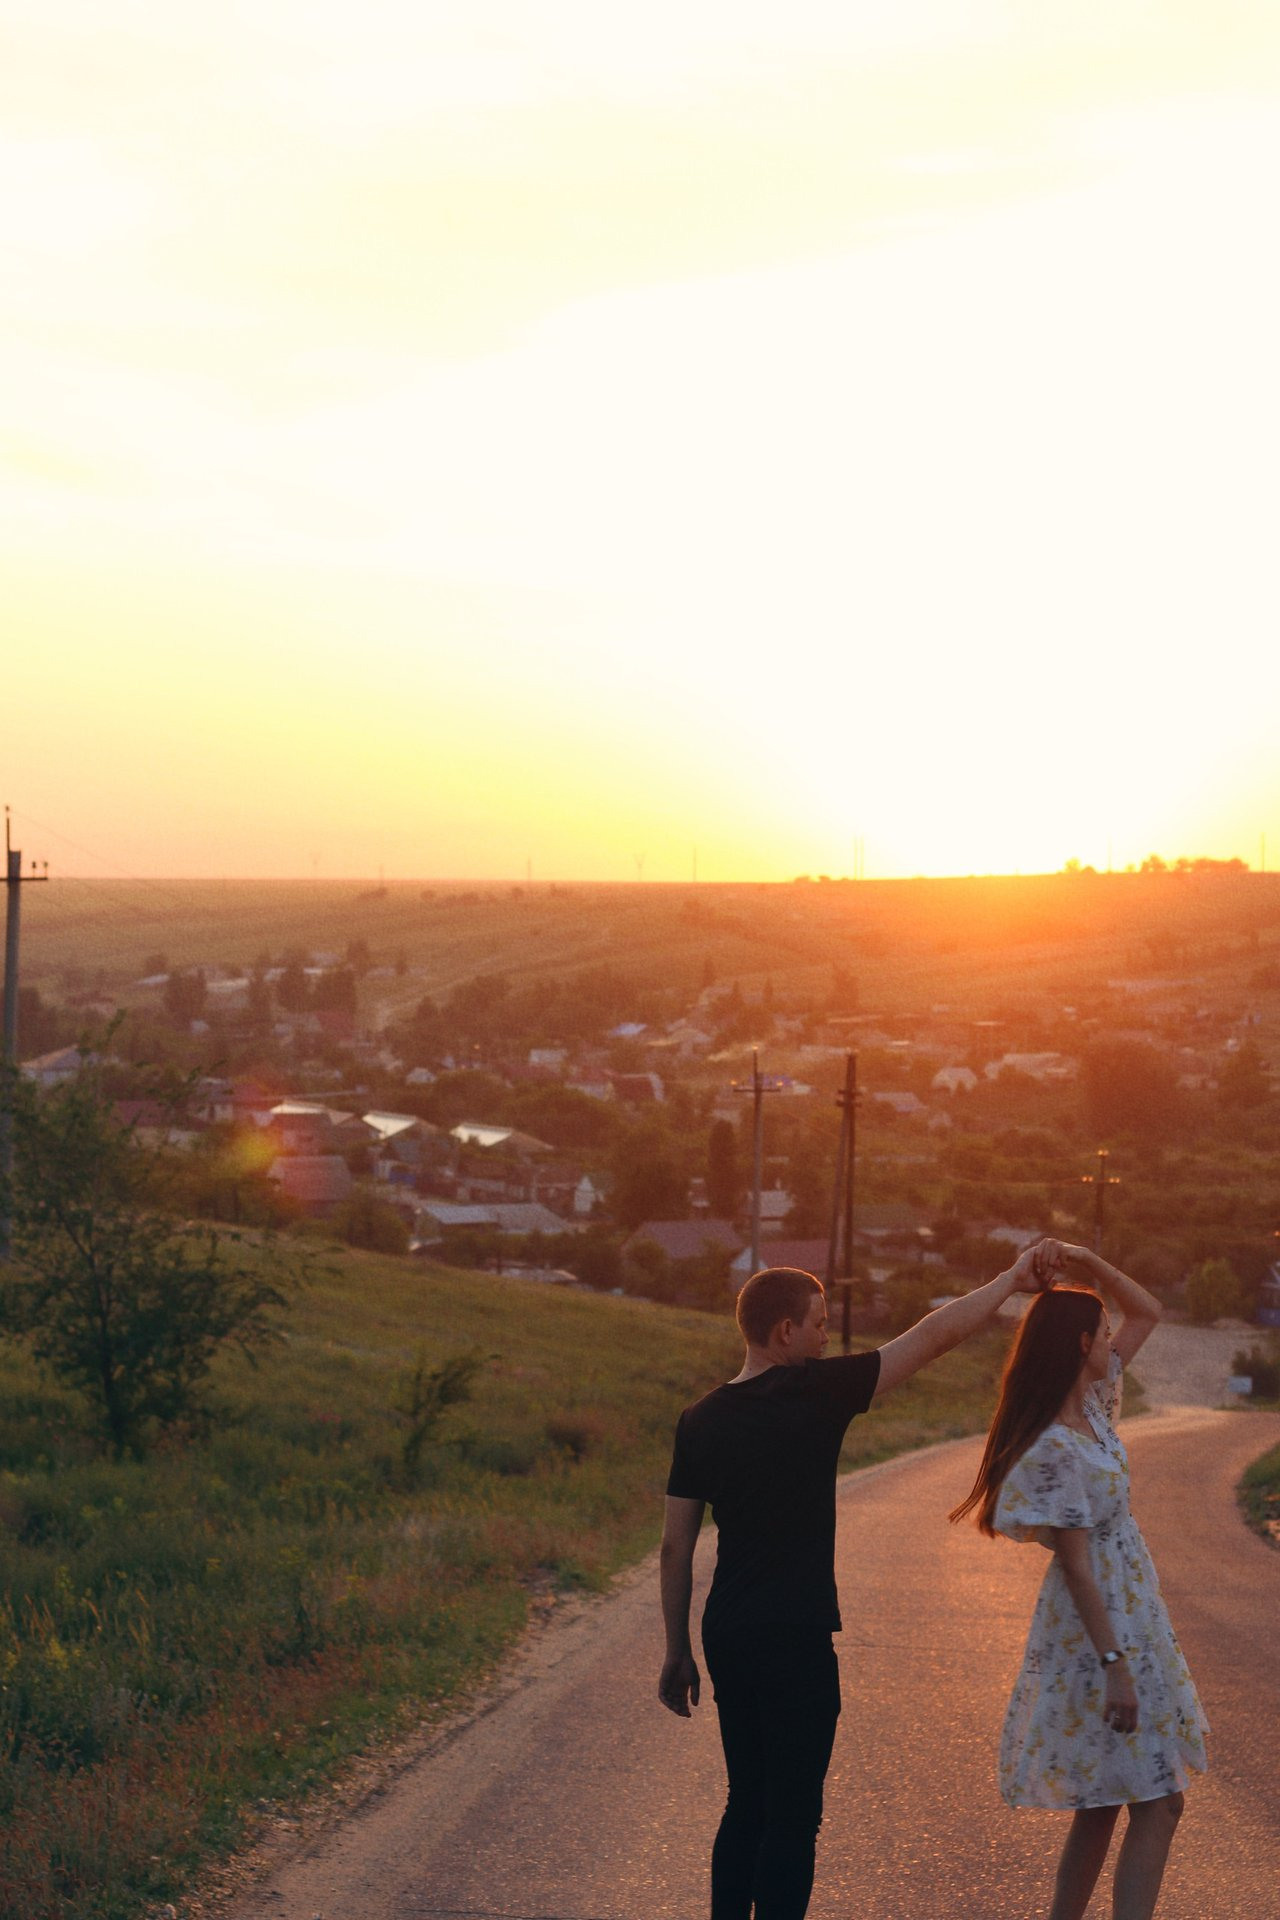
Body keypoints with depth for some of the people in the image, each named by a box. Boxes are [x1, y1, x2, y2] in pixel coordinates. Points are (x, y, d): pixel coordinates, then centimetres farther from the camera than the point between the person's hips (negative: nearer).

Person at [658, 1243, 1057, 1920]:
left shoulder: (700, 1420, 5)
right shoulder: (816, 1393, -12)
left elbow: (676, 1547, 8)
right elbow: (931, 1337, -7)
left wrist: (678, 1652, 16)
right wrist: (1010, 1280, 4)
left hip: (725, 1635, 7)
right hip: (795, 1637, -6)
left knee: (748, 1806, 17)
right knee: (792, 1818, -1)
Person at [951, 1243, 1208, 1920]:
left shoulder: (1090, 1403, 4)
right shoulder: (1055, 1449, -21)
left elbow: (1147, 1311, 13)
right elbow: (1075, 1564, -22)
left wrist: (1085, 1261, -2)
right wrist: (1114, 1662, -23)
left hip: (1129, 1616, 9)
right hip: (1100, 1628, -9)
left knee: (1102, 1800, 14)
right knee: (1156, 1802, -8)